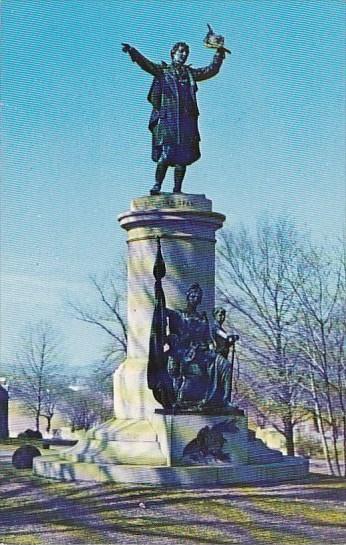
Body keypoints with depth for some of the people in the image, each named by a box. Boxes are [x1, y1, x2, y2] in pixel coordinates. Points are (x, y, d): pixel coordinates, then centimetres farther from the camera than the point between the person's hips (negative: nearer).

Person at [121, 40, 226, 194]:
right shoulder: (162, 71, 9)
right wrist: (132, 51, -19)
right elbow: (145, 63, -4)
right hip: (167, 119, -4)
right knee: (165, 155, -13)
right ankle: (157, 185, -5)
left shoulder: (191, 73, 21)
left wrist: (219, 54, 16)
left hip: (187, 120, 4)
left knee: (183, 157, 0)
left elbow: (211, 70, 24)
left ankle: (177, 189, 4)